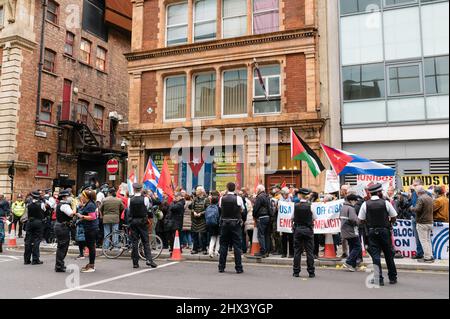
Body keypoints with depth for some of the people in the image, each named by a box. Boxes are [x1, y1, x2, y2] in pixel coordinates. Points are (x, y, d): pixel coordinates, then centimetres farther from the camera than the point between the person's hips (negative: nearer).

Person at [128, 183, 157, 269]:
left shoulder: (130, 200, -5)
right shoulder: (145, 199, -8)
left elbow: (129, 210, 3)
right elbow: (148, 208, 3)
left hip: (133, 222, 1)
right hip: (143, 222, -1)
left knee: (134, 242, 5)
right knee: (145, 241, 6)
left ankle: (135, 262, 7)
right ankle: (149, 259, -6)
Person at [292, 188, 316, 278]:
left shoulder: (296, 206, -5)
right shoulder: (310, 206, -7)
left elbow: (292, 218, 2)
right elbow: (314, 219, 1)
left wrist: (293, 228, 16)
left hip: (298, 229, 1)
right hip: (308, 230, 0)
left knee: (297, 251, 6)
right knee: (309, 251, 4)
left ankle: (296, 272, 10)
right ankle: (311, 272, 6)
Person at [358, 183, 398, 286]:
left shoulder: (365, 204, -4)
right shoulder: (385, 203, -5)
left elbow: (361, 220, -4)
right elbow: (394, 218, -1)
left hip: (372, 232, 0)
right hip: (384, 231, 0)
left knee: (375, 255, 3)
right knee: (388, 255, 13)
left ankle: (378, 278, -1)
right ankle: (392, 278, 24)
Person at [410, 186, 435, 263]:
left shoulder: (420, 198, -16)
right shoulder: (430, 198, 12)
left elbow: (417, 209, -24)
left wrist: (411, 208, -6)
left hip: (422, 222, -8)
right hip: (430, 222, 8)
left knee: (424, 240, -3)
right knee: (428, 240, 15)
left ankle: (427, 257, -2)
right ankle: (430, 256, 18)